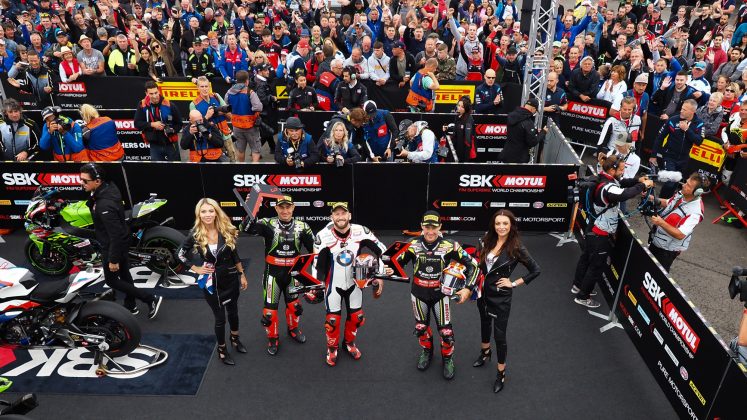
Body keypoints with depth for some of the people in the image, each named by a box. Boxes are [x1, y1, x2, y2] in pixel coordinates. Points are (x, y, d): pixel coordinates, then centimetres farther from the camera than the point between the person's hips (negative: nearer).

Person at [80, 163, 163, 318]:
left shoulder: (105, 205, -35)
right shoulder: (108, 187, -6)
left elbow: (115, 234, -30)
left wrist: (113, 259, -23)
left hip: (113, 246, -9)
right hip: (122, 242, 9)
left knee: (111, 280, 8)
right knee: (124, 274, 22)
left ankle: (151, 299, 9)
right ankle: (131, 306, 40)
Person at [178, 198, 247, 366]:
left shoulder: (227, 231, -10)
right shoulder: (195, 234, -14)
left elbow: (235, 255, 1)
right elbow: (181, 254, 3)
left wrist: (242, 275, 5)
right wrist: (196, 269, -5)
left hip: (231, 278, 2)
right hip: (211, 282, -2)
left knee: (233, 311, 21)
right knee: (220, 317, 9)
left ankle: (235, 338, 48)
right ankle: (222, 350, 31)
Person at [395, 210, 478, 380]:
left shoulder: (449, 246, -17)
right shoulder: (413, 245, -14)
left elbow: (472, 265, -10)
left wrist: (468, 288, -17)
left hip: (440, 293, -1)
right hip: (419, 294, 2)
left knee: (446, 331, 1)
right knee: (420, 327, 17)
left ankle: (448, 358, 31)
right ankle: (427, 351, 48)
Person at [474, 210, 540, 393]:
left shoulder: (516, 248, -19)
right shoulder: (487, 240, -6)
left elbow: (535, 270, -13)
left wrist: (514, 283, -12)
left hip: (501, 296, -5)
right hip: (483, 291, 5)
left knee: (499, 334, 3)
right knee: (485, 323, 26)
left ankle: (501, 373, 22)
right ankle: (485, 352, 51)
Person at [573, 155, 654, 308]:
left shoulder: (605, 179, -3)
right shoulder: (607, 188, -32)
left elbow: (621, 183, 10)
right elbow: (625, 194, -46)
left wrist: (638, 180, -8)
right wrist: (643, 185, -31)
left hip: (594, 229, 10)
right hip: (601, 234, -10)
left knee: (587, 257, 24)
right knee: (597, 265, 5)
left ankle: (578, 286, 42)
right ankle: (583, 297, 18)